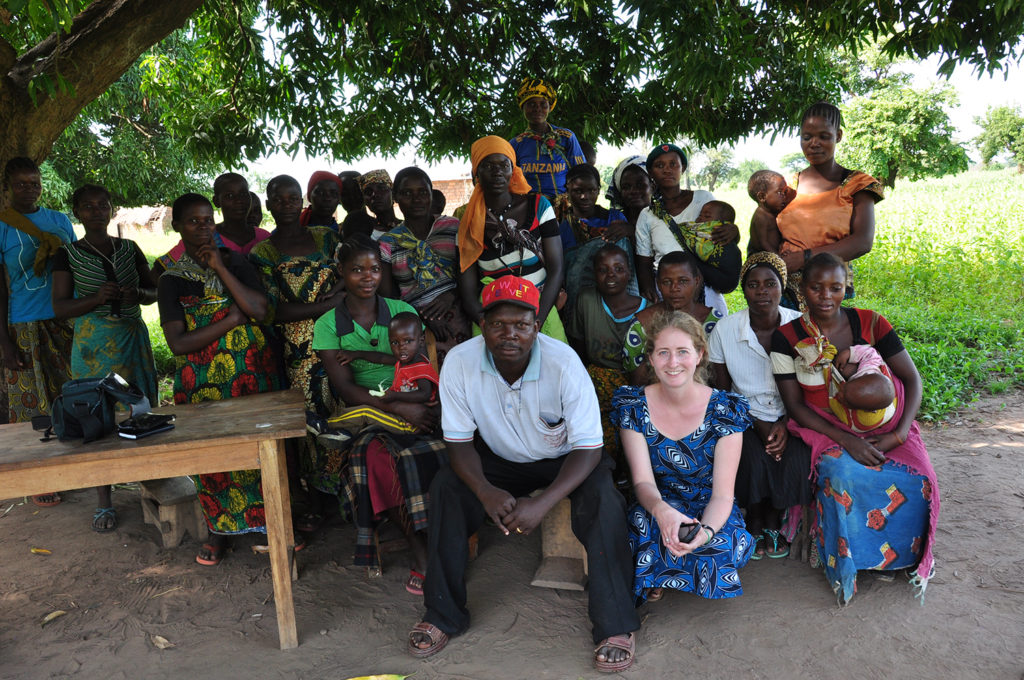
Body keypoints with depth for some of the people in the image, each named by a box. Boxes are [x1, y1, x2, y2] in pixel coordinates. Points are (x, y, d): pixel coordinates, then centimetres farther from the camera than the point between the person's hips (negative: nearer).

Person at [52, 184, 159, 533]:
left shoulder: (130, 249, 9)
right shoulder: (68, 254, 1)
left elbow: (153, 292, 13)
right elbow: (60, 307, -3)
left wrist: (137, 294, -10)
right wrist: (96, 298, -21)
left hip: (133, 338, 2)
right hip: (93, 344, -2)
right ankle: (104, 502, 8)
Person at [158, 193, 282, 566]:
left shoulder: (235, 261, 7)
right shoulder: (172, 280, 3)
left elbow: (259, 310, -9)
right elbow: (178, 343, -7)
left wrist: (220, 268, -11)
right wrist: (232, 319, -12)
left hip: (252, 370, 1)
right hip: (203, 378, 0)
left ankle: (265, 518, 15)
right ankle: (220, 527, 16)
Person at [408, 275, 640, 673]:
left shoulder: (563, 363, -29)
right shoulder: (459, 362, -23)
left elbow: (588, 447, -25)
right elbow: (458, 441, -14)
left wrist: (542, 503, -38)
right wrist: (485, 492, -34)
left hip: (564, 460, -2)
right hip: (500, 460, 2)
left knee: (603, 501, -30)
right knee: (445, 488, -22)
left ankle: (616, 626, -12)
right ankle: (443, 615, -5)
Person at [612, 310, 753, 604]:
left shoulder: (725, 409, -11)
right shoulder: (631, 405, -7)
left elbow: (722, 494, -14)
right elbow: (643, 481, -13)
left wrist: (705, 531, -37)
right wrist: (662, 510, -38)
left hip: (709, 512, 1)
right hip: (656, 506, 0)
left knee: (717, 545, -34)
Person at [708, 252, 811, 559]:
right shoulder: (724, 330, -8)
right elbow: (721, 393, -2)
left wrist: (785, 424, -16)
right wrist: (758, 424, -14)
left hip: (789, 417, 1)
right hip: (746, 417, -1)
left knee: (797, 459, -25)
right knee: (752, 458, -28)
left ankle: (773, 522, 4)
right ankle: (754, 523, 3)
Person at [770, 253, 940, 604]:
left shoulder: (871, 324, -3)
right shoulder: (787, 338, -6)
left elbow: (912, 379, -1)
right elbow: (794, 405, -6)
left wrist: (899, 434, -16)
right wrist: (845, 440, -19)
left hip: (880, 424, 2)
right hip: (825, 428, -2)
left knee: (918, 479, -23)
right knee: (843, 473, -33)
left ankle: (909, 559, 8)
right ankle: (844, 565, -8)